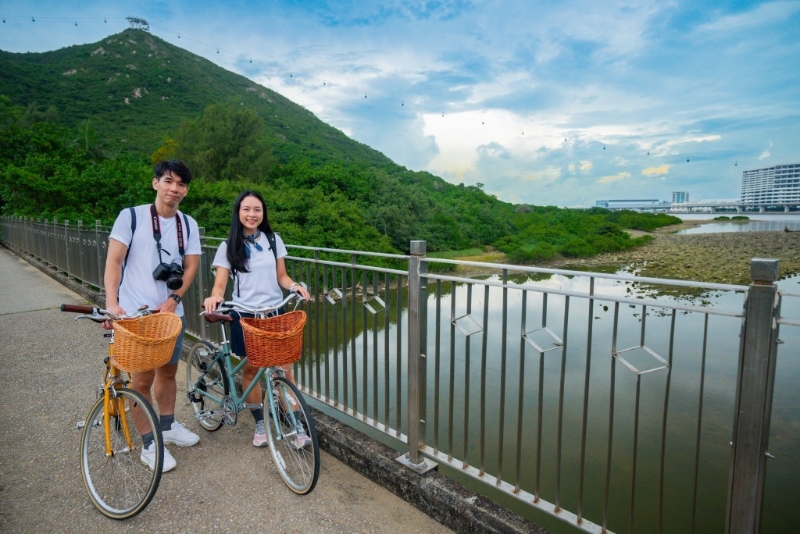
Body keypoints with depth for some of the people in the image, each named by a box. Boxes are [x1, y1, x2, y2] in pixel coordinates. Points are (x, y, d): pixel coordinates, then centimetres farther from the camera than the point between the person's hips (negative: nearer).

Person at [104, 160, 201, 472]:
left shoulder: (188, 225, 5)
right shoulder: (131, 216, -6)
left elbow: (191, 266, 2)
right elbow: (113, 261, -10)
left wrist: (173, 300, -12)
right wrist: (111, 302, -22)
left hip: (171, 311, 4)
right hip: (135, 313, -4)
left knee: (168, 371, 17)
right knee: (142, 379, 2)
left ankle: (168, 426, 37)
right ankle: (149, 445, 17)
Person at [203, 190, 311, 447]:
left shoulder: (274, 240, 5)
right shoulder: (228, 247, 0)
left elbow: (281, 276, 8)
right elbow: (220, 283, -3)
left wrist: (295, 285, -13)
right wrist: (214, 297, -25)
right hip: (245, 315, 0)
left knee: (284, 370, -4)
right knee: (250, 369, 8)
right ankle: (260, 424, 25)